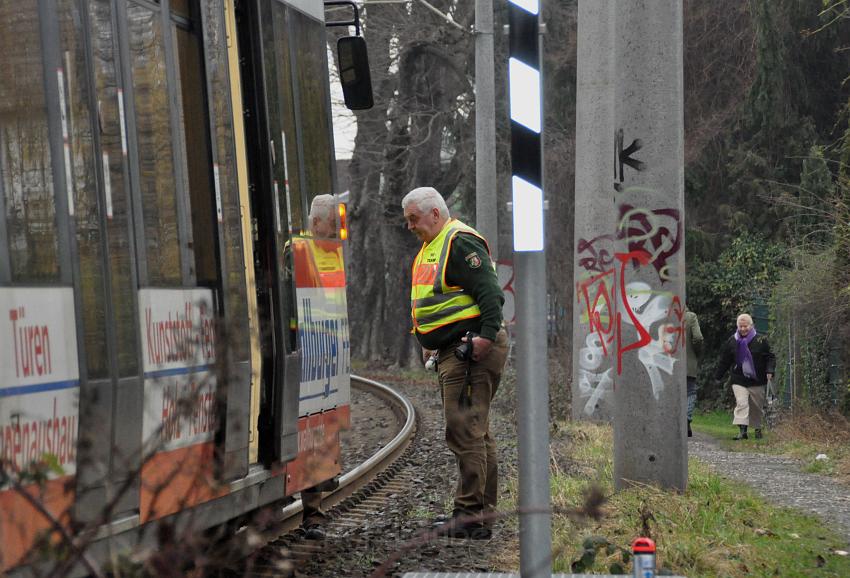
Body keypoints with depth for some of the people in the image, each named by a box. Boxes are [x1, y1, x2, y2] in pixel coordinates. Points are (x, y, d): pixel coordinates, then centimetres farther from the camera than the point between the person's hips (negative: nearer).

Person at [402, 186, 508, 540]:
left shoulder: (460, 243, -11)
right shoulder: (430, 248, 21)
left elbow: (490, 292, -19)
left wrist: (487, 336, -27)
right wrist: (429, 343, 21)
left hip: (470, 351, -11)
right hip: (453, 352, 11)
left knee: (464, 430, -11)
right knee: (475, 432, 12)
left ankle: (469, 514, -8)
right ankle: (483, 512, 18)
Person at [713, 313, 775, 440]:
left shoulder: (761, 340, -1)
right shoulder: (732, 342, 4)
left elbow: (770, 357, 2)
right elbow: (724, 361, 12)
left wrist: (769, 371, -13)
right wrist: (717, 376, 14)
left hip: (757, 381, 0)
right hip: (739, 381, 0)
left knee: (757, 406, 10)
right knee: (741, 404, -15)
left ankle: (758, 429, 29)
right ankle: (742, 431, -21)